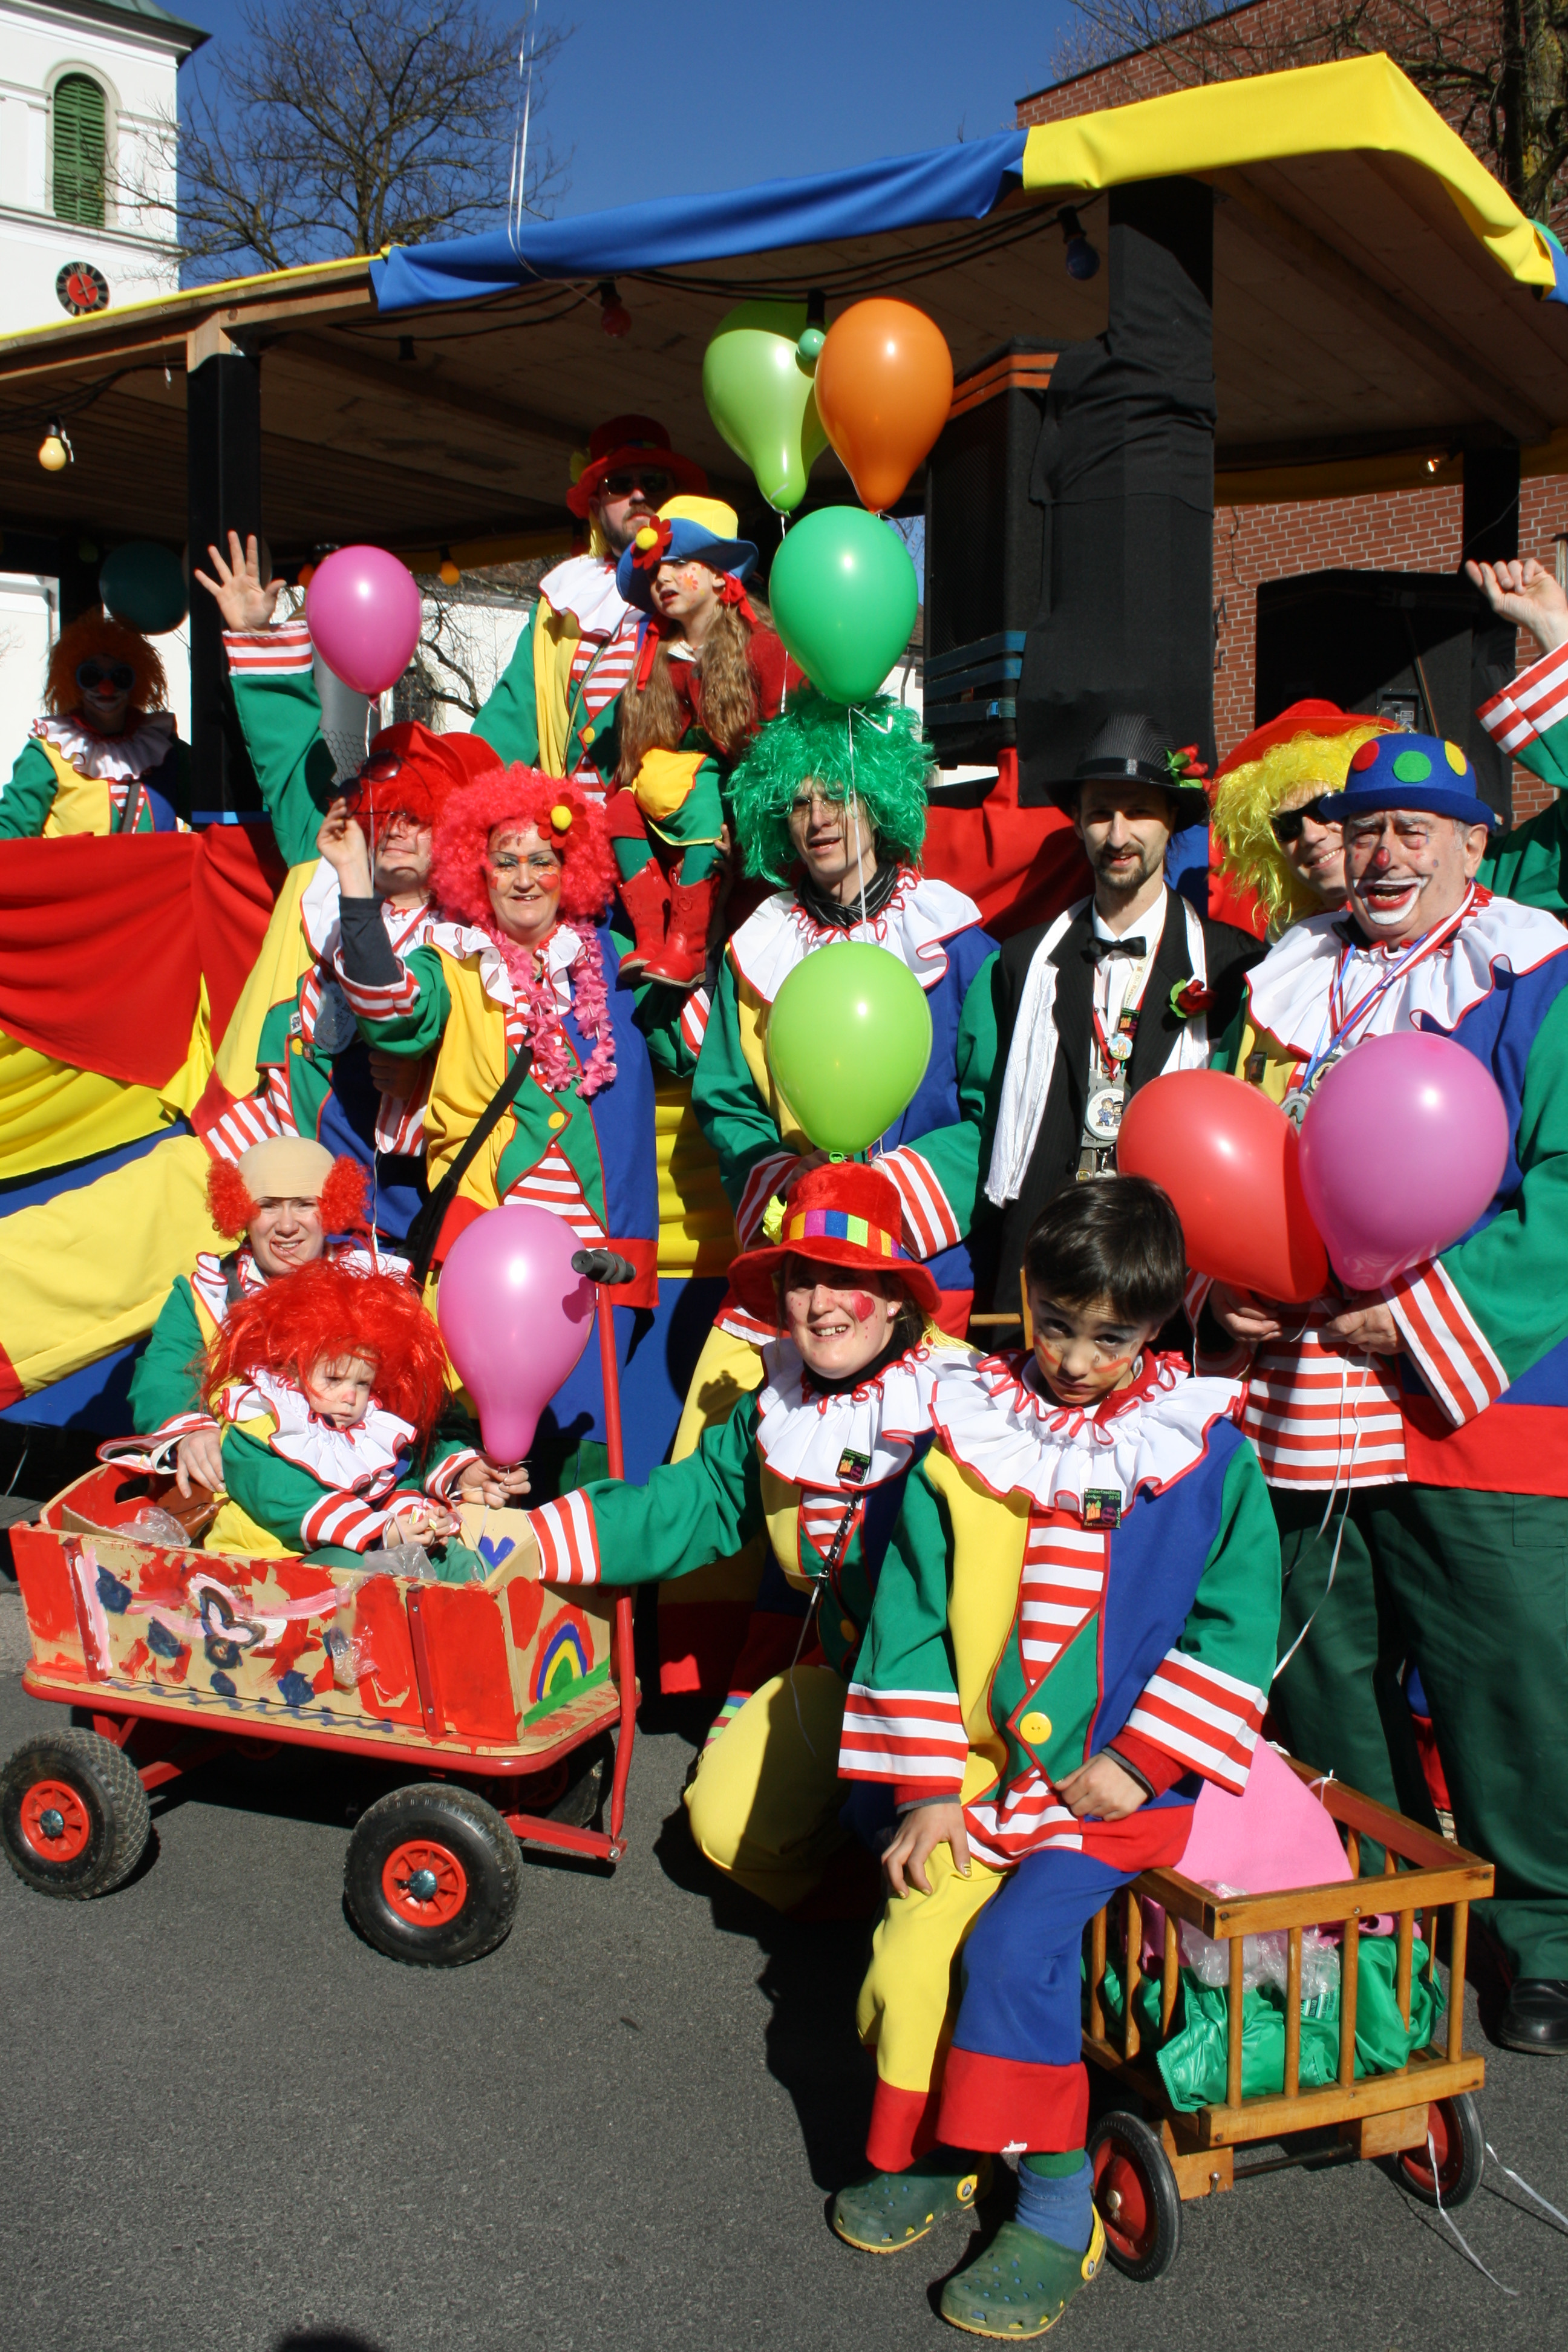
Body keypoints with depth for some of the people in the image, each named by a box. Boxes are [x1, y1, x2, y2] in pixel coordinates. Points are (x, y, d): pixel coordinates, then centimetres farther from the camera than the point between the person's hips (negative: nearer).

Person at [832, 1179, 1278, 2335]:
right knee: (914, 1942, -13)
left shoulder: (1208, 1454, -3)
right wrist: (928, 1786, -2)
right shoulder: (965, 1438, 0)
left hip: (1120, 1784, -3)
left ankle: (1058, 2208, -3)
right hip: (982, 1769, 3)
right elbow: (913, 1616, 3)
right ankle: (926, 2151, 13)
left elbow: (1237, 1621, -2)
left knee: (1017, 1943, -19)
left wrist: (1136, 1763, -8)